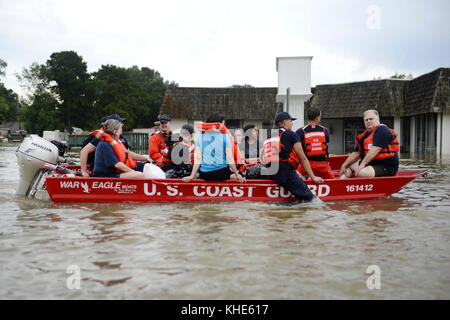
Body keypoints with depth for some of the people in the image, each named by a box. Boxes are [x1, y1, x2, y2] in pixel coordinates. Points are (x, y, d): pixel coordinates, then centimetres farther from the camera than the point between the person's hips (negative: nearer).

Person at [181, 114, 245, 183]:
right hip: (221, 173, -3)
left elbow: (198, 159, -2)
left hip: (204, 175, 3)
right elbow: (230, 159, -6)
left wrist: (191, 176, 1)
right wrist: (237, 175, 2)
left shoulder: (200, 138, 4)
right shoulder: (225, 136, -3)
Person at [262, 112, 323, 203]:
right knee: (309, 197, -6)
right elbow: (302, 158, 3)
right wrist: (313, 177, 9)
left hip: (270, 175, 8)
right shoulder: (291, 135, 2)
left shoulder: (270, 137, 21)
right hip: (285, 174, -8)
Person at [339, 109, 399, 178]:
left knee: (362, 173, -32)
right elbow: (356, 153, 15)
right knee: (349, 165, 15)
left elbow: (375, 150, -22)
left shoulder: (382, 131, -12)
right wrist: (344, 165, 7)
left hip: (387, 167, -10)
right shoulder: (365, 135, 14)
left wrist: (362, 164, -25)